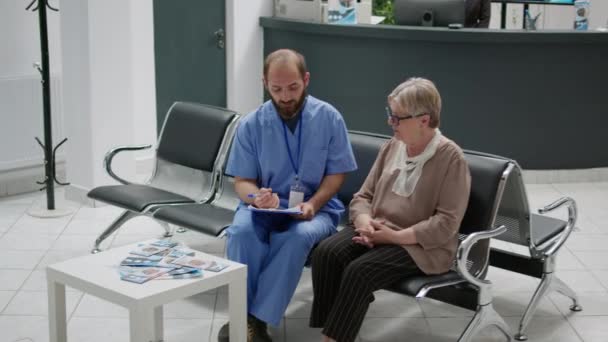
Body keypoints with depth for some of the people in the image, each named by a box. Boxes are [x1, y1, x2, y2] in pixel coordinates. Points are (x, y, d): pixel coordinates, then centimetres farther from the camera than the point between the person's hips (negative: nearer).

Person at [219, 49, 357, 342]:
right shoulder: (251, 125, -3)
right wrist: (257, 196, -24)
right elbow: (242, 181, 1)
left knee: (298, 237, -36)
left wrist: (312, 204, -19)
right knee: (241, 231, -33)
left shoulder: (328, 118, -4)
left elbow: (336, 174, 0)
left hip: (316, 207, -1)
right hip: (265, 206, 1)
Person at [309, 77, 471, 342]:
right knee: (326, 252, -21)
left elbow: (446, 223, -16)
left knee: (360, 270, -29)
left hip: (421, 246, -6)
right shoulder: (392, 147, 9)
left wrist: (395, 236, -21)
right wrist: (365, 221, -11)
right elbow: (364, 196, 12)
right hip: (375, 231, 6)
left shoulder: (450, 157, -11)